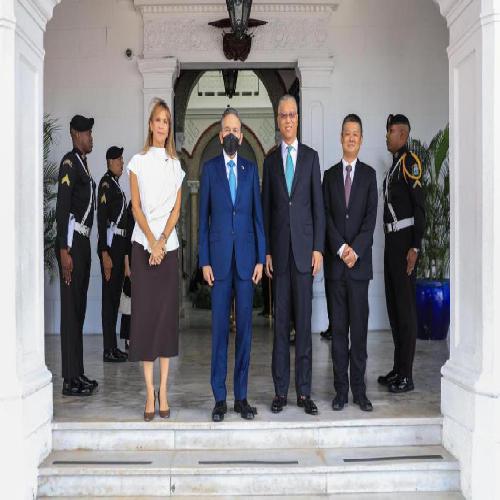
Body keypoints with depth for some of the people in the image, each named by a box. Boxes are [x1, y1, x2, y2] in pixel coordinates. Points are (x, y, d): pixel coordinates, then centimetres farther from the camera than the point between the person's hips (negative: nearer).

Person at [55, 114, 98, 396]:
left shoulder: (84, 164, 18)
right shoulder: (69, 163, -9)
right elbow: (62, 207, -16)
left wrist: (84, 246, 15)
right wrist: (64, 250, -21)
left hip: (83, 241, 10)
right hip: (71, 241, -10)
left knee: (79, 309, 11)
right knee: (71, 310, -7)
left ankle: (78, 375, 19)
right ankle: (71, 380, -1)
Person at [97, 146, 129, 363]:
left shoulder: (116, 184, 18)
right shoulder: (106, 184, -10)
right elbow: (102, 219, -17)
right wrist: (105, 254, -22)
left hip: (119, 245, 10)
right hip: (110, 244, -9)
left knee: (114, 296, 11)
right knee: (109, 295, -6)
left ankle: (113, 347, 17)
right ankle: (108, 349, -2)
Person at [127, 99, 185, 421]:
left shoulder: (175, 164, 11)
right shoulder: (138, 161, 5)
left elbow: (176, 208, 5)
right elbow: (136, 206, 0)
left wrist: (162, 241, -9)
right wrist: (151, 241, -12)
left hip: (169, 245, 2)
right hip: (142, 243, -2)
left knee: (167, 312, 2)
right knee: (145, 312, -2)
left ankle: (164, 389, 9)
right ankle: (150, 391, 3)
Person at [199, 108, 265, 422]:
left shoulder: (251, 169, 10)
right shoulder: (210, 168, 5)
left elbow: (258, 215, 8)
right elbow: (203, 217, 4)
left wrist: (261, 258, 1)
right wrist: (204, 261, -3)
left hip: (247, 256, 2)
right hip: (219, 257, -1)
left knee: (245, 326, 5)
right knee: (220, 327, 1)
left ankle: (242, 396, 14)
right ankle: (220, 398, 10)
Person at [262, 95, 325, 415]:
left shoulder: (311, 157, 8)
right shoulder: (270, 160, 11)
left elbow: (318, 205, 5)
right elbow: (266, 208, 9)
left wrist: (318, 248, -4)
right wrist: (265, 251, 2)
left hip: (305, 247, -1)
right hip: (279, 249, 1)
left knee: (304, 320, 0)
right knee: (281, 320, 3)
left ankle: (304, 392, 8)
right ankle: (281, 391, 11)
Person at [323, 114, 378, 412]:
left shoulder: (369, 175, 7)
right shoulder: (330, 175, 12)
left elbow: (371, 217, -1)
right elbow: (326, 217, 3)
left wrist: (355, 249, -12)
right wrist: (340, 248, -10)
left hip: (360, 261, -1)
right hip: (335, 262, 1)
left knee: (359, 327, 1)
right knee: (339, 327, 5)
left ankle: (359, 390, 9)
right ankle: (341, 390, 11)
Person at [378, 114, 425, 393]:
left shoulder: (410, 162, -9)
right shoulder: (394, 165, 18)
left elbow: (420, 207, -15)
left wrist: (415, 247, -19)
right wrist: (393, 243, 14)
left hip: (404, 241, -9)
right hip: (391, 239, 9)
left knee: (406, 306, -6)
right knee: (393, 305, 12)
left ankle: (407, 375, 0)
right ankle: (398, 369, 22)